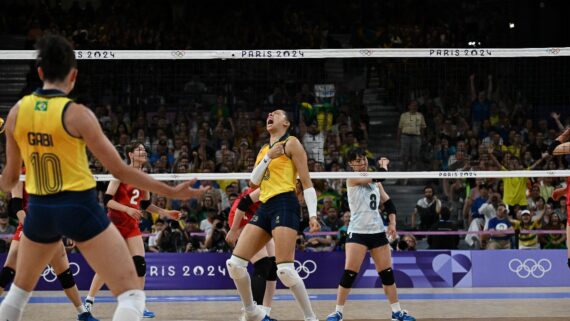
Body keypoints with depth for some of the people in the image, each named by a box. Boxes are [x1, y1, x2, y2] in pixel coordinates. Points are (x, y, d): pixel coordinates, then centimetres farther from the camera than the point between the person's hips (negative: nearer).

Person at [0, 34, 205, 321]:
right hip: (80, 208, -5)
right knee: (131, 294, -3)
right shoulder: (76, 114, -11)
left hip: (39, 209, 5)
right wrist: (171, 192, -2)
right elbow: (119, 170, -9)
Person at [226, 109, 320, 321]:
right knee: (235, 264, -1)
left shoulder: (291, 143, 3)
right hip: (265, 207, 7)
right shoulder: (263, 149, 24)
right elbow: (254, 180, 11)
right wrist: (268, 157, -3)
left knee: (285, 269, -21)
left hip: (284, 204, -7)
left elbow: (306, 182, -2)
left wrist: (312, 214, -12)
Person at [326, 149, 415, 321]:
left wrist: (392, 223, 0)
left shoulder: (375, 182, 13)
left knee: (387, 273, 6)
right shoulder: (352, 179, -6)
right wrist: (384, 164, 4)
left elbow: (389, 203, 15)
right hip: (358, 231, -6)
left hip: (378, 231, 6)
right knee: (349, 273, -12)